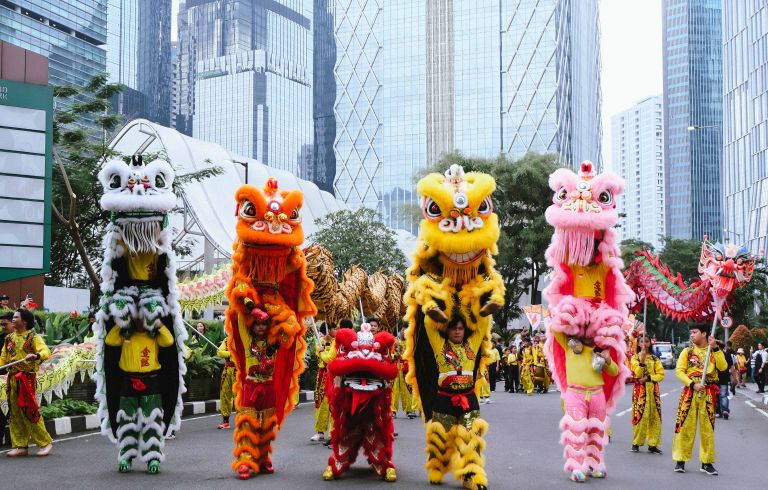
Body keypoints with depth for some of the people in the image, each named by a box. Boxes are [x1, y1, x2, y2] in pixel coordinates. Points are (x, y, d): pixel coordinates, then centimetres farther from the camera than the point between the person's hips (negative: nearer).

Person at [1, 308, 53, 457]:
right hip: (12, 379, 6)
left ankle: (46, 442, 2)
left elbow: (46, 352, -18)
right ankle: (21, 446, 14)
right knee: (15, 413, 7)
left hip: (27, 379, -6)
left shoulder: (33, 337, -5)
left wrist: (36, 356, -39)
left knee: (29, 412, -8)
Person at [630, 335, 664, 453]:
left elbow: (661, 375, 1)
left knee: (654, 416, -1)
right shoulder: (635, 358, 4)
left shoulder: (655, 359, 10)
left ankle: (653, 444, 5)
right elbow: (637, 374, -10)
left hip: (653, 389, 2)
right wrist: (642, 360, -21)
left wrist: (648, 378, -13)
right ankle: (636, 443, 3)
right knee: (639, 415, -7)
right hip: (640, 389, -2)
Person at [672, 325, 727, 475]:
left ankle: (707, 462, 11)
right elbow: (679, 371, -3)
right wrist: (693, 384, -15)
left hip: (708, 393, 1)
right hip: (690, 391, -1)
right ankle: (680, 460, 3)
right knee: (685, 425, -3)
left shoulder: (715, 351, 8)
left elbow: (723, 367, -10)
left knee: (708, 427, 3)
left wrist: (715, 349, -15)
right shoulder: (687, 351, 6)